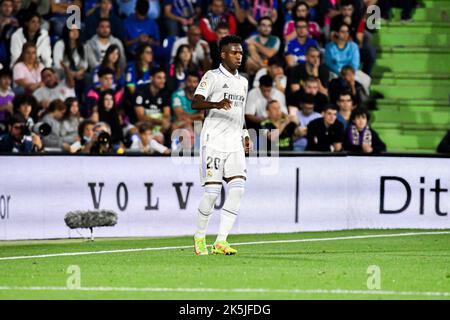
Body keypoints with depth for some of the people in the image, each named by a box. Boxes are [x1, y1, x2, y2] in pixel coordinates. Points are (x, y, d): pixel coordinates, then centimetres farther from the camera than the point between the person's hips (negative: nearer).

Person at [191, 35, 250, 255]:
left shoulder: (242, 81, 20)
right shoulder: (212, 77, -1)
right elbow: (195, 103, -15)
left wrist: (244, 135, 18)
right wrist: (216, 104, -32)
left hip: (235, 143, 6)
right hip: (214, 140, -6)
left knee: (238, 187, -10)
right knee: (212, 191, -8)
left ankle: (221, 241, -11)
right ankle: (199, 238, 11)